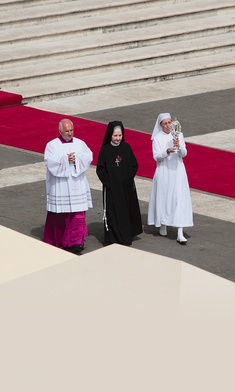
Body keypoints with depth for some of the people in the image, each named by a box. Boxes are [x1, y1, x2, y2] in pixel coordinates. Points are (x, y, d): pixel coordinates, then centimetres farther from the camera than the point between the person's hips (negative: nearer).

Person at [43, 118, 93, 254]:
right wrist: (66, 159, -18)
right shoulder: (52, 145, -1)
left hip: (77, 185, 2)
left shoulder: (80, 144, 8)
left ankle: (76, 242, -5)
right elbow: (50, 162, -14)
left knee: (78, 213, -5)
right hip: (59, 185, -2)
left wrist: (76, 159, -18)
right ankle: (57, 241, 20)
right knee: (60, 214, 5)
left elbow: (88, 157, -4)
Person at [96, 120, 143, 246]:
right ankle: (113, 239, 5)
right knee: (113, 212, -2)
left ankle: (126, 237, 20)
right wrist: (108, 182, -13)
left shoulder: (126, 147, 0)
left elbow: (134, 165, 3)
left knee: (127, 211, 8)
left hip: (126, 187, 2)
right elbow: (100, 169, -2)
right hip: (111, 188, -2)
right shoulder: (105, 150, -5)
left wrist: (127, 178, -9)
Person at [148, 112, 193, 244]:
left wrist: (179, 146, -24)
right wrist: (166, 152, -26)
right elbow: (156, 156, -7)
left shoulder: (178, 135, 2)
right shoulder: (157, 138, -1)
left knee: (179, 199, -6)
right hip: (163, 171, 0)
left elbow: (184, 154, -4)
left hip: (177, 170, 0)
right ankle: (163, 225, 30)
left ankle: (180, 233, -10)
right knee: (163, 198, 7)